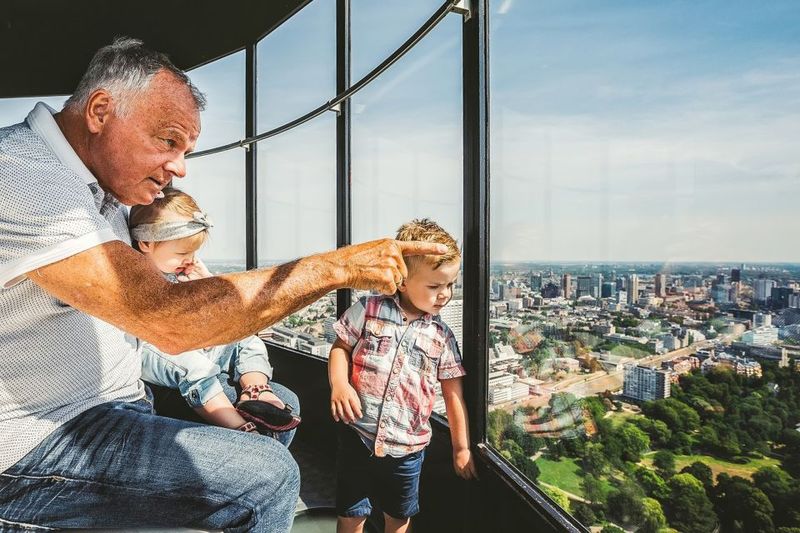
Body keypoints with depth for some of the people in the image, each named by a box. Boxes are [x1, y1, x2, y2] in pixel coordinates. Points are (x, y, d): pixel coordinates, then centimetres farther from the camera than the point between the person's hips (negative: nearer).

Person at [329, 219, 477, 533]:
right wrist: (339, 384, -18)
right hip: (358, 436, -1)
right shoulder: (369, 309, -6)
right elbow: (341, 347, 1)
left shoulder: (441, 336, -1)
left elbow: (453, 395, 4)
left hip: (407, 447, 2)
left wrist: (461, 448, 6)